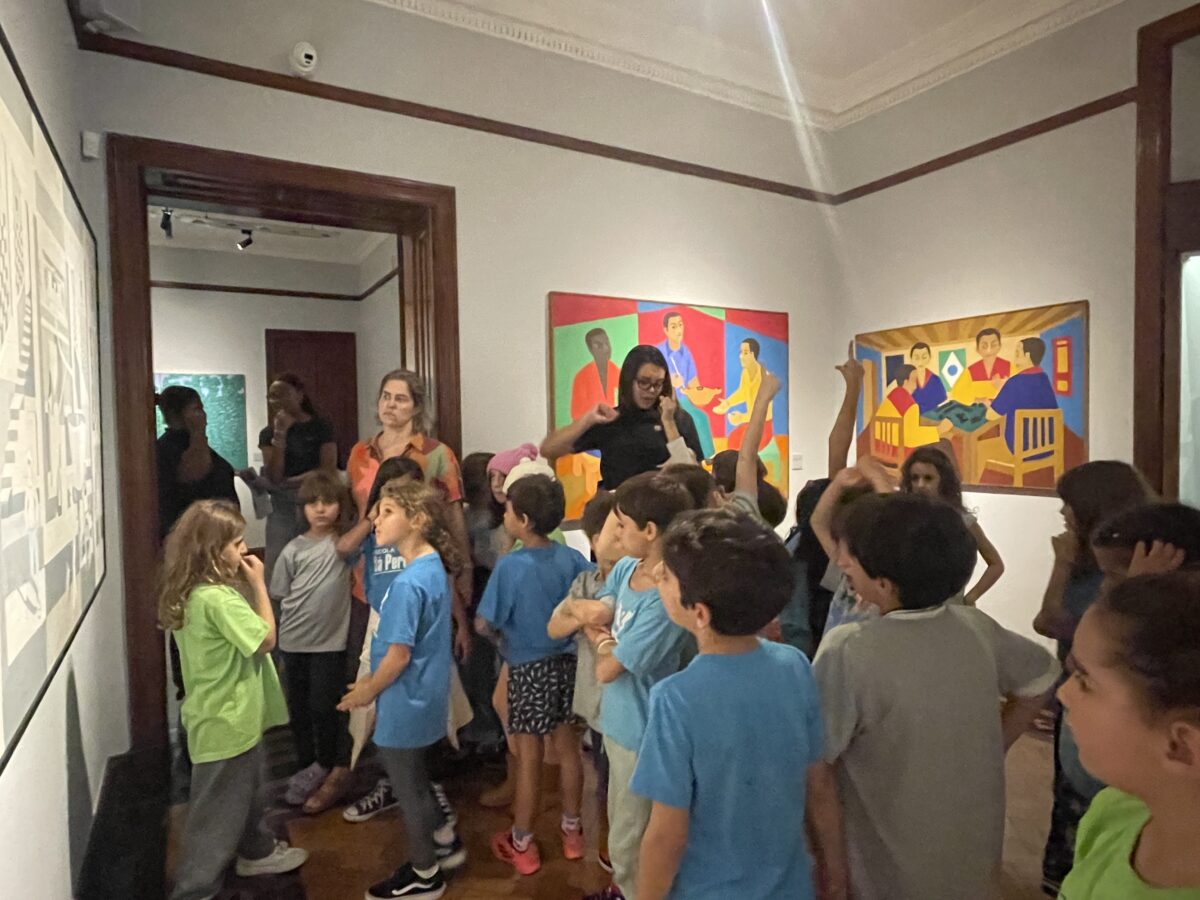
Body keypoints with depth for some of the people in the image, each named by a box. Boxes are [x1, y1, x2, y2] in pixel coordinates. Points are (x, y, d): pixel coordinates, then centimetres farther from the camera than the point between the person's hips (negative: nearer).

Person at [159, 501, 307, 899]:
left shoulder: (192, 593, 2)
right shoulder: (217, 598, -29)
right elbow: (266, 639, -22)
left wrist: (246, 584, 1)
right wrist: (258, 583, -18)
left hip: (231, 717, 10)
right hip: (226, 724, -10)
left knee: (246, 791, 28)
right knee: (217, 810, 6)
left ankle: (257, 851, 47)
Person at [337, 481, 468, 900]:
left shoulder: (407, 583, -29)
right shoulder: (434, 567, -1)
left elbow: (399, 656, -24)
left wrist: (368, 692, -7)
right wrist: (373, 680, 15)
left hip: (406, 701, -9)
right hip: (422, 694, 9)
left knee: (408, 786, 12)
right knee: (412, 777, 27)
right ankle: (446, 842, 43)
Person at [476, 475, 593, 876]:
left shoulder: (510, 566, -21)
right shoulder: (571, 558, -8)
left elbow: (483, 624, -16)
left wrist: (503, 633, 5)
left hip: (528, 668, -4)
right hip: (566, 662, 4)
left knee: (529, 757, 10)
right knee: (568, 748, 17)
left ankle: (522, 844, 27)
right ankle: (572, 831, 35)